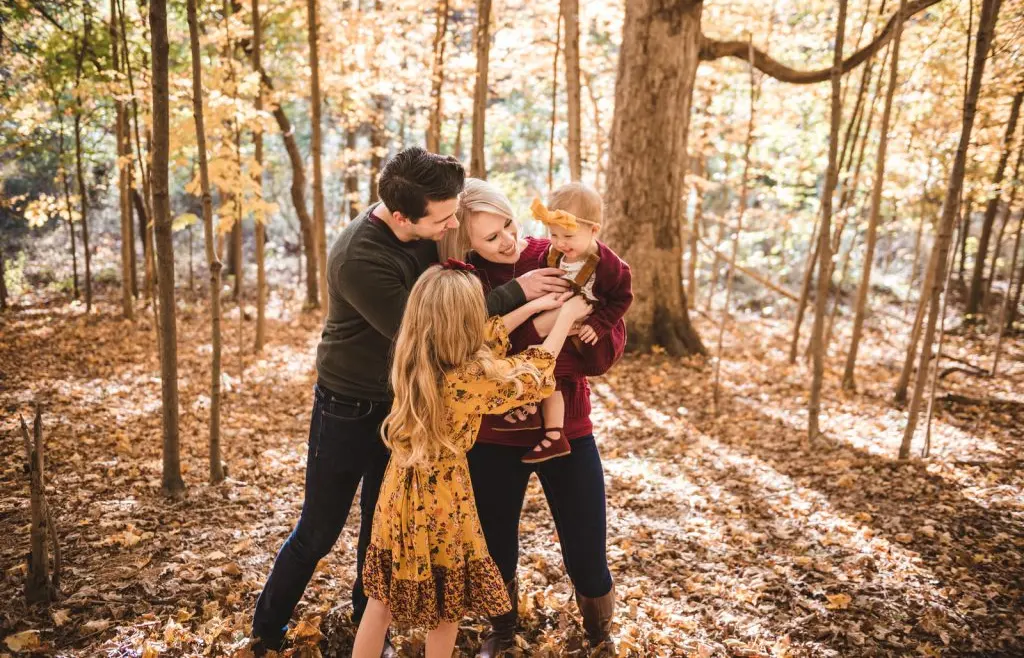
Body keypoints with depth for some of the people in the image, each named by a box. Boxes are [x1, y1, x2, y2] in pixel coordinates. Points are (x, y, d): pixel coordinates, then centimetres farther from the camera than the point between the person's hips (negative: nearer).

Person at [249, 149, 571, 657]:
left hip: (402, 404, 5)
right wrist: (515, 292, -28)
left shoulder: (426, 229, -10)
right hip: (349, 409, -5)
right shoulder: (359, 261, -31)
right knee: (318, 531, 10)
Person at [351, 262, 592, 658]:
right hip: (442, 498, -6)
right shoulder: (474, 378, -26)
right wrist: (566, 315, 5)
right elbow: (536, 369, -8)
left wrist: (535, 305, 9)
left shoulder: (408, 357, -9)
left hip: (399, 492, 6)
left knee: (383, 599, 20)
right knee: (447, 608, 17)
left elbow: (485, 340, 4)